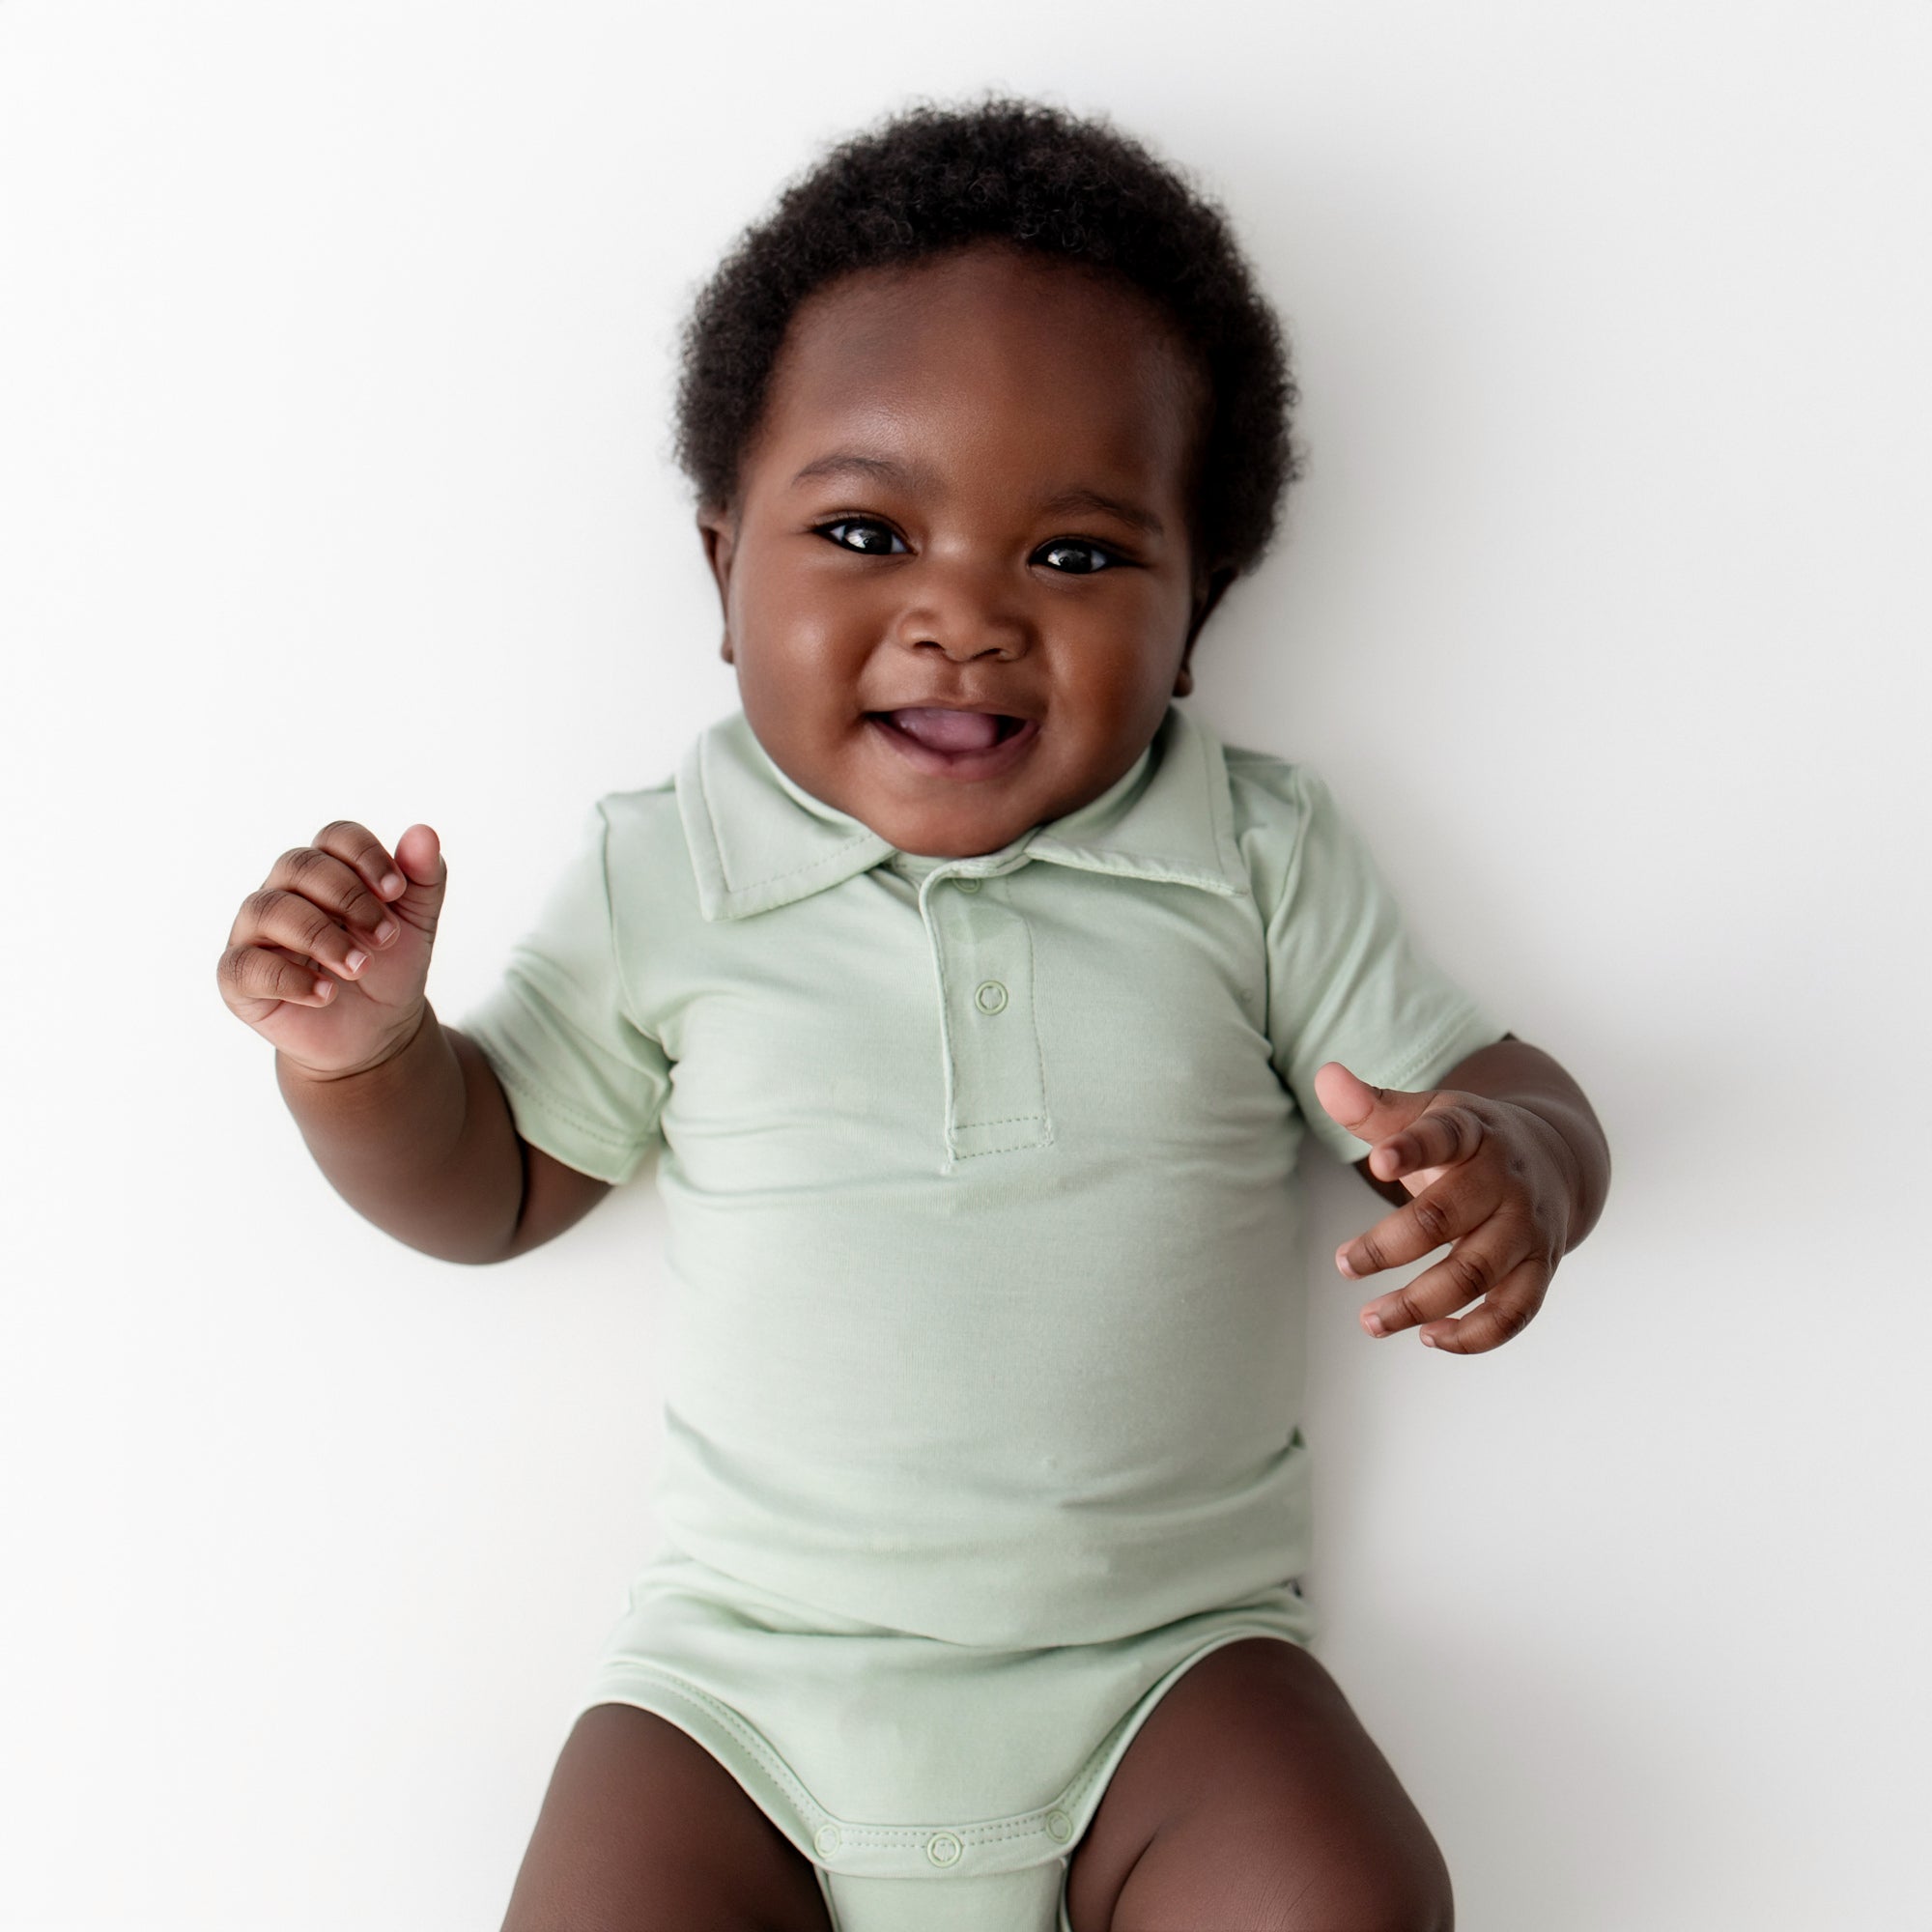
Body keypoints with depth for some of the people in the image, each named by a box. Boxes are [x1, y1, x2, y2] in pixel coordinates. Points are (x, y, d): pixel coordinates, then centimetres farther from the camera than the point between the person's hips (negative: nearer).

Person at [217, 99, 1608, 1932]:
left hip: (1163, 1645, 0)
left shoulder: (1256, 857, 0)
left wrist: (1507, 1166, -19)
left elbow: (1506, 1095, 5)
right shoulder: (662, 873, 1)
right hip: (746, 1666, 1)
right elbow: (491, 1183, 10)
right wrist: (360, 1053, -11)